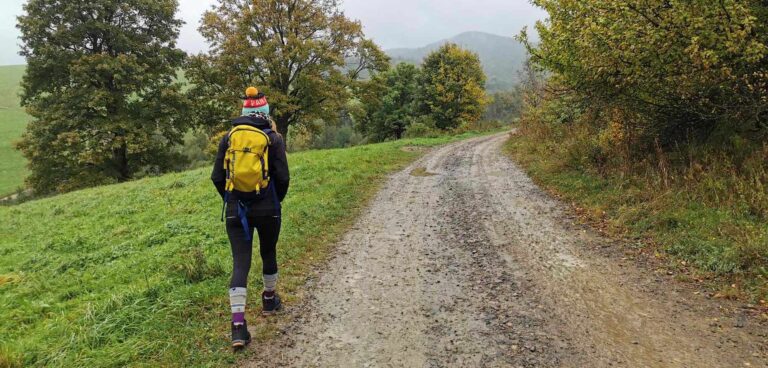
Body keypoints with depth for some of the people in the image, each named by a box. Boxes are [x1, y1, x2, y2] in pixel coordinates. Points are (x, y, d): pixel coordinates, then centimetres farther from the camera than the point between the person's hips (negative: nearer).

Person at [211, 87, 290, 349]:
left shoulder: (228, 137, 4)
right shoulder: (273, 138, -3)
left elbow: (217, 177, 3)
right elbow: (283, 177, -7)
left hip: (235, 209, 1)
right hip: (267, 209, -1)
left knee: (240, 263, 0)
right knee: (269, 253, 21)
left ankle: (238, 326, -8)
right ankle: (269, 300, 42)